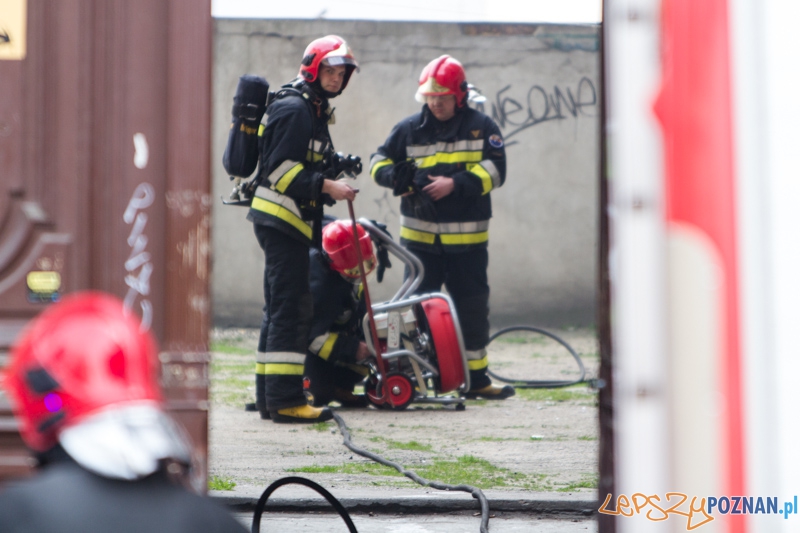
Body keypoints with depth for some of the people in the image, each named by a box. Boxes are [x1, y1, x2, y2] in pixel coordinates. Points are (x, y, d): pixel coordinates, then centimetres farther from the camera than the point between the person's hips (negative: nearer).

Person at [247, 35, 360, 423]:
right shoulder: (293, 108, -12)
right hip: (280, 218, -11)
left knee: (280, 308, 12)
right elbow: (281, 168, -20)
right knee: (291, 307, -14)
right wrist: (326, 185, -22)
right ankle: (285, 400, -16)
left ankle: (269, 397, 16)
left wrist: (336, 170, 11)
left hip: (290, 220, 11)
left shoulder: (314, 111, 21)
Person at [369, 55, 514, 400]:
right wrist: (394, 176, -12)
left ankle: (476, 379, 14)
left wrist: (455, 184, -19)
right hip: (419, 237, 1)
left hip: (467, 238, -1)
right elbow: (379, 161, 10)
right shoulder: (409, 129, 7)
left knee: (472, 307, 5)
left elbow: (494, 170, -7)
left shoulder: (481, 127, 2)